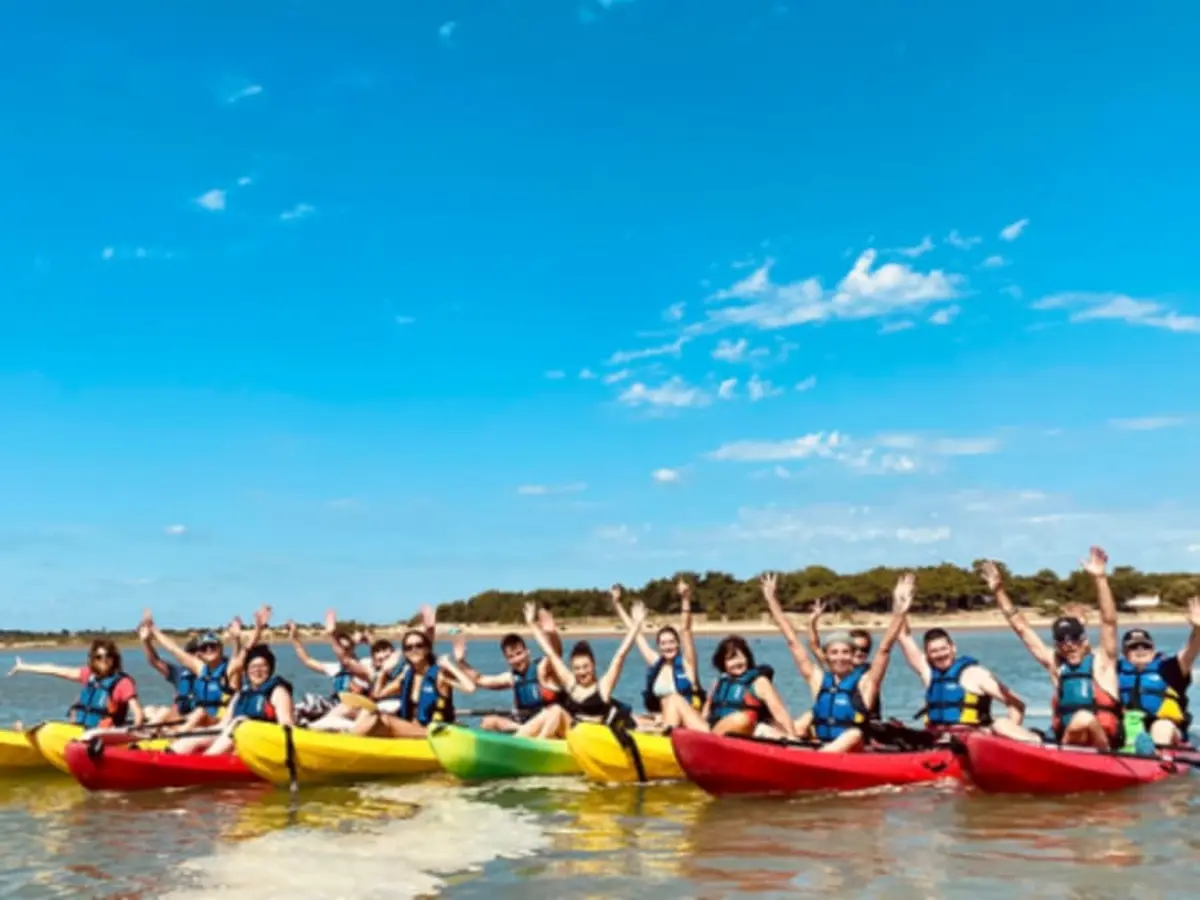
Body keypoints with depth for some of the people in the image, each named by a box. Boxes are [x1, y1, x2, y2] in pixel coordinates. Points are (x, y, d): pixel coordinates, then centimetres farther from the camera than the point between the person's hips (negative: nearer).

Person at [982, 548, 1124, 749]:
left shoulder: (1101, 661, 2)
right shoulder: (1055, 665, 13)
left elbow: (1109, 622, -11)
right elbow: (1022, 628, 16)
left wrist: (1100, 579, -21)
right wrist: (999, 591, 14)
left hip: (1105, 742, -4)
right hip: (1066, 744, 5)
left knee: (1083, 718, -37)